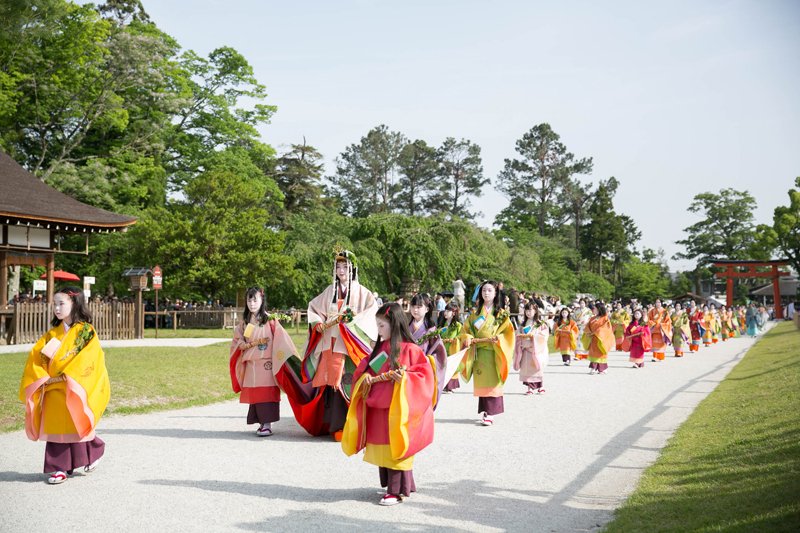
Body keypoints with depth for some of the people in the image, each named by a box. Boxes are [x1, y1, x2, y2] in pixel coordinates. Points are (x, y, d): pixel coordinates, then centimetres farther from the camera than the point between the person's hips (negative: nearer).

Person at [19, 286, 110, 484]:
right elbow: (36, 355, 6)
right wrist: (43, 377, -9)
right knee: (55, 428, 5)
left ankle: (94, 453, 24)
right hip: (53, 390, 5)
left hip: (75, 390, -5)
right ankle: (60, 467, 13)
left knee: (76, 427, 1)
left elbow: (87, 359, -15)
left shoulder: (86, 331, -6)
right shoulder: (52, 333, 10)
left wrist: (66, 377, -18)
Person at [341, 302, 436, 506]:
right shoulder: (379, 348, 12)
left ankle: (396, 491, 8)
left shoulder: (409, 349, -10)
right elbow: (362, 369, 16)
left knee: (395, 450, -2)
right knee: (382, 449, 12)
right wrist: (366, 378, -5)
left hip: (397, 410, -7)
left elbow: (425, 374, -13)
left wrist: (405, 379, -25)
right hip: (377, 409, 7)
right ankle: (389, 485, 25)